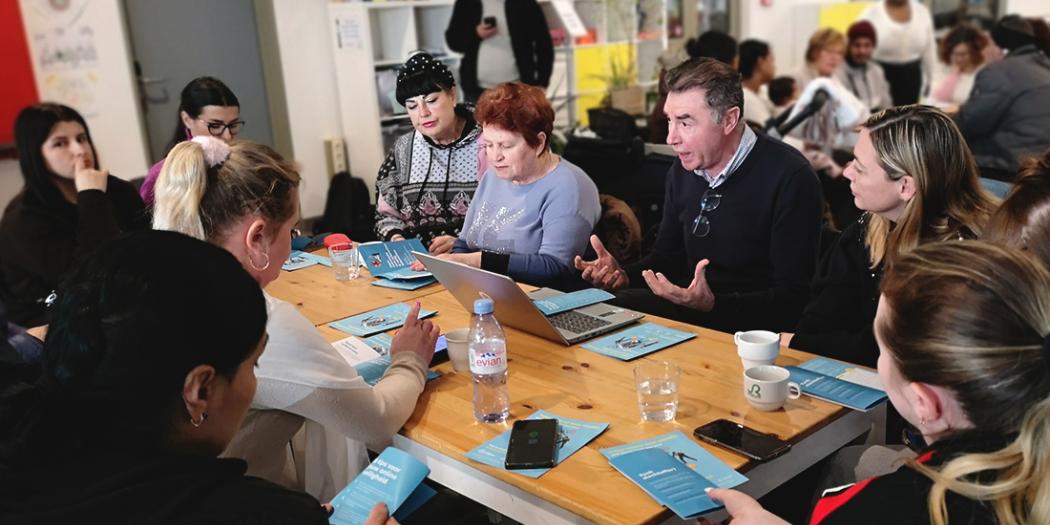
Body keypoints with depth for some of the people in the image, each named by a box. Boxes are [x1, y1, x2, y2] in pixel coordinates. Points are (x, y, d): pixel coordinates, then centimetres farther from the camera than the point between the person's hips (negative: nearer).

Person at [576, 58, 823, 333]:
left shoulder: (789, 178, -16)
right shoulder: (683, 169, 7)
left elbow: (792, 298, -18)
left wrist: (712, 304, -33)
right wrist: (623, 274, -4)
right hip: (689, 308, 6)